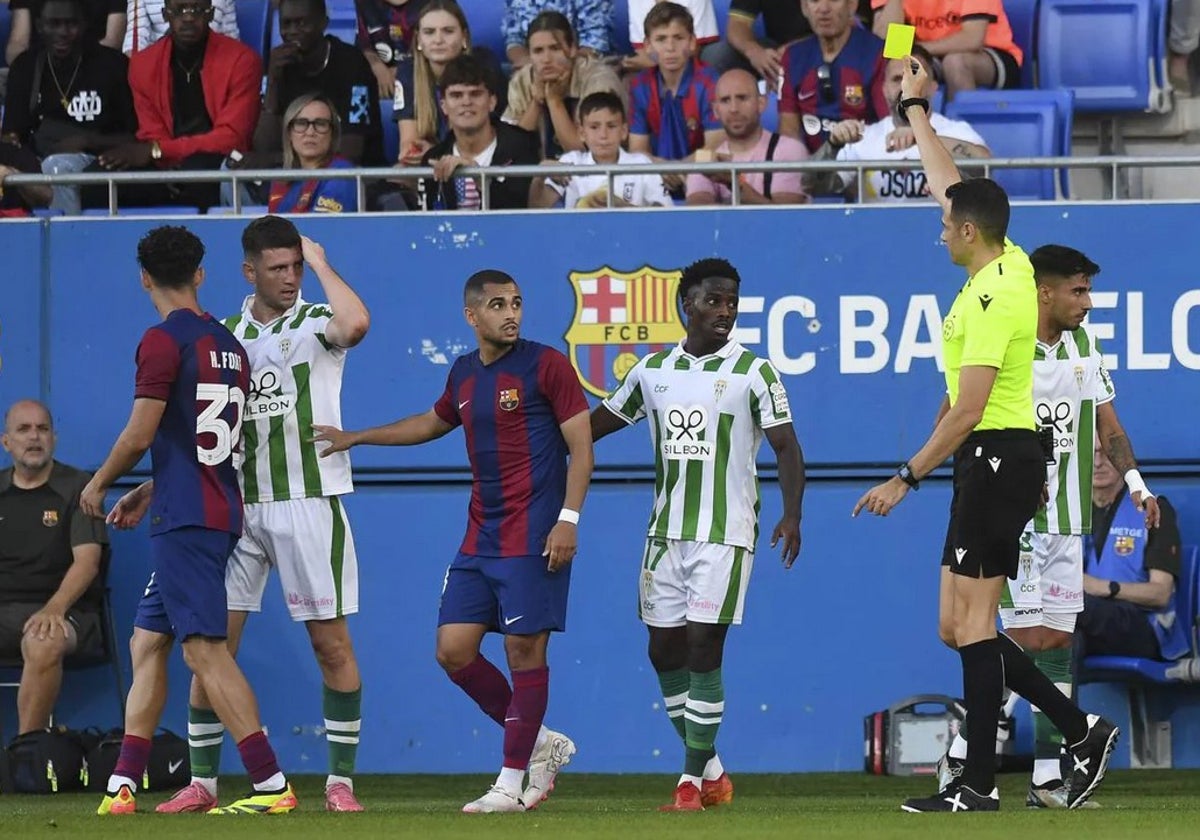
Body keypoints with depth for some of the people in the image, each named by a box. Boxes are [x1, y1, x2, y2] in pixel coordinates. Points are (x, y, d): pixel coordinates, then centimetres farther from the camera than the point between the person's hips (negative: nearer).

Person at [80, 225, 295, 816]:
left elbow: (140, 435, -13)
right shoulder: (227, 344, 15)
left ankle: (271, 785, -17)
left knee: (204, 650, -11)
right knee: (146, 643, 13)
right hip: (219, 513, 9)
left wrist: (98, 485, 5)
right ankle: (123, 785, 12)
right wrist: (146, 495, 28)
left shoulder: (163, 341, -10)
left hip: (185, 519, -9)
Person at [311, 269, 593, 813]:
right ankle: (540, 743, 16)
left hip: (533, 537, -7)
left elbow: (580, 444, -8)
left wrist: (568, 519, -17)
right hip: (479, 539, 7)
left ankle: (513, 781, 0)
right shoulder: (464, 374, 13)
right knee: (453, 649, 2)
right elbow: (433, 423, 33)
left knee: (524, 648, -6)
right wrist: (356, 438, 33)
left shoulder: (545, 365, -6)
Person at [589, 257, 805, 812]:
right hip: (665, 533, 5)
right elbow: (598, 424, 21)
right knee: (664, 651, 5)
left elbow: (786, 447, -7)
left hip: (724, 535, -5)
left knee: (703, 649, -10)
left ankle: (693, 780, -4)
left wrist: (791, 515, -20)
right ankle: (710, 771, 19)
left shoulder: (752, 372, -4)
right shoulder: (652, 371, 8)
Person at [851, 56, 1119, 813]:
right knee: (961, 625, 9)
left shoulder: (992, 297, -17)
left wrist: (906, 478, -18)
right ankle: (1081, 731, 8)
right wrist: (916, 109, 33)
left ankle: (979, 784, -10)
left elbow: (967, 411, -20)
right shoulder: (1010, 263, 10)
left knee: (971, 619, -10)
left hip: (999, 461, -10)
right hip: (994, 462, 10)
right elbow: (947, 180, 26)